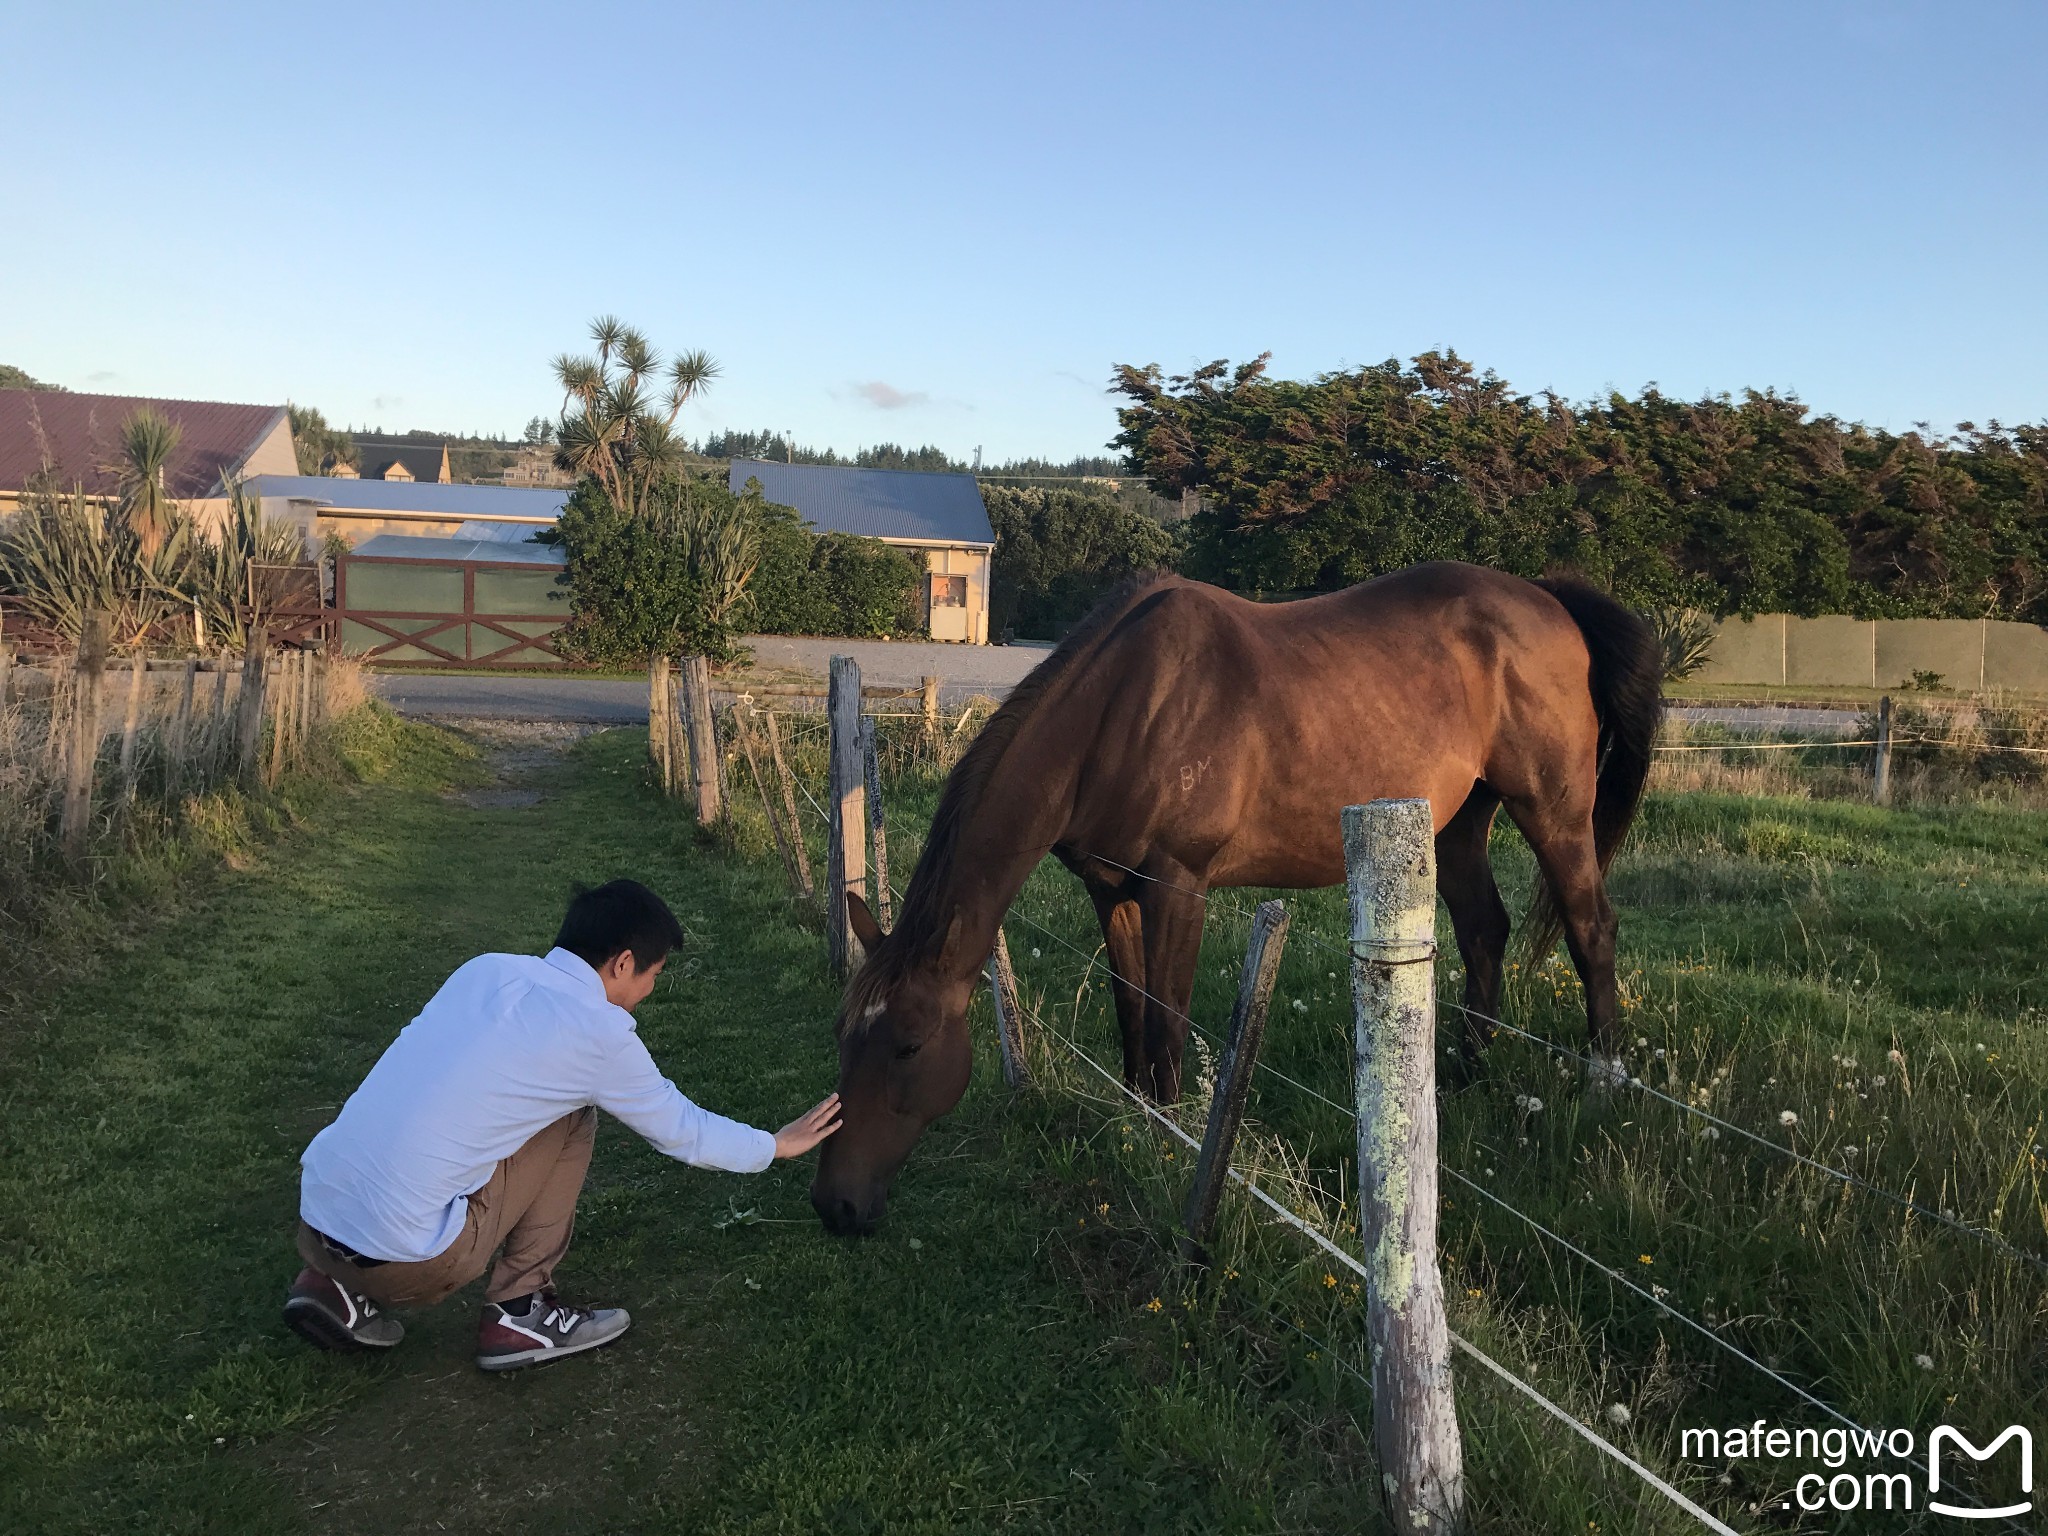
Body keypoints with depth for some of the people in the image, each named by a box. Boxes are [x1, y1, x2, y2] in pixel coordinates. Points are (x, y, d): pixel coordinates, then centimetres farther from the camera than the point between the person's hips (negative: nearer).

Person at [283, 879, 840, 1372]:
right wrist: (775, 1145, 24)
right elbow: (681, 1130, 8)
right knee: (570, 1121, 6)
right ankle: (519, 1313, 9)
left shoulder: (485, 969, 10)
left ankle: (336, 1289, 18)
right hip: (402, 1260, -6)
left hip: (311, 1225, 7)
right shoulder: (599, 1031, -7)